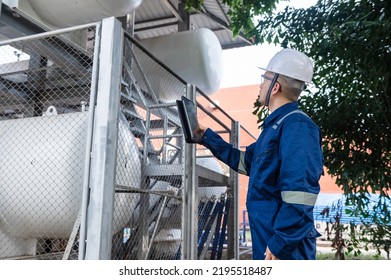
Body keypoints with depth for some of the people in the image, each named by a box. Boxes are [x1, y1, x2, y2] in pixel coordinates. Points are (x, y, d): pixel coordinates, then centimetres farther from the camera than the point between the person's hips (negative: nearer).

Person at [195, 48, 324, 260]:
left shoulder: (297, 126, -18)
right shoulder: (275, 126, 14)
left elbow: (300, 193, -26)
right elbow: (245, 161, 27)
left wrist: (279, 244, -24)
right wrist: (206, 136, 29)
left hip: (284, 247, -9)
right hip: (267, 240, 9)